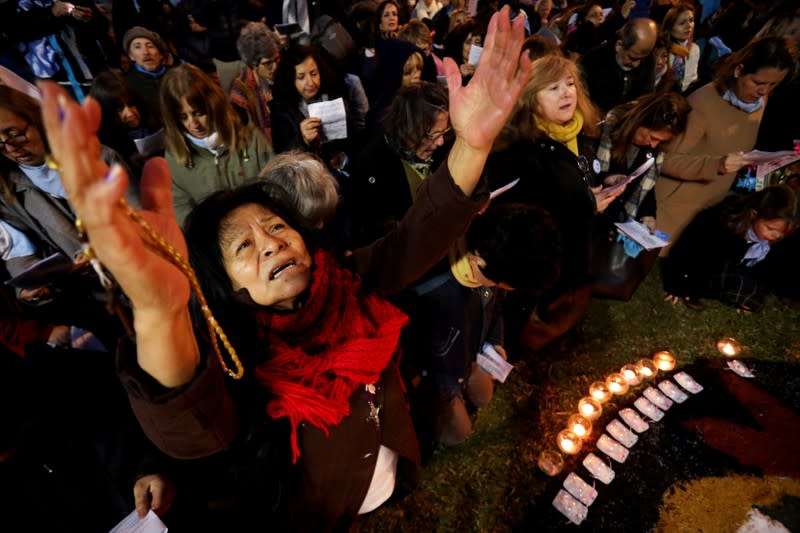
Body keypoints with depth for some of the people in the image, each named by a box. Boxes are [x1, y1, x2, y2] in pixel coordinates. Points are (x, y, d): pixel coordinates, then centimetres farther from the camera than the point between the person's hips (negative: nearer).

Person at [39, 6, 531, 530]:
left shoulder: (348, 282, -19)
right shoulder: (237, 358, -29)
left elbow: (421, 235, -31)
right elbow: (197, 432, -50)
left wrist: (472, 144, -48)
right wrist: (157, 308, -70)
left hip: (402, 481, 3)